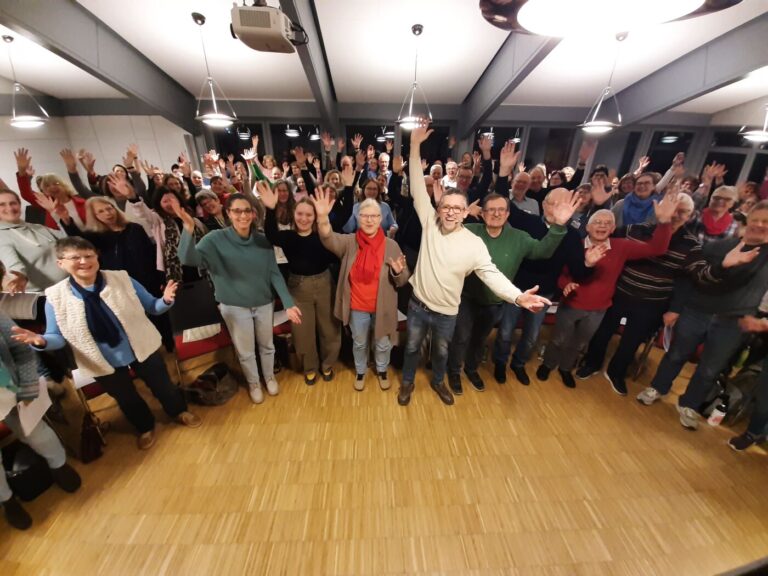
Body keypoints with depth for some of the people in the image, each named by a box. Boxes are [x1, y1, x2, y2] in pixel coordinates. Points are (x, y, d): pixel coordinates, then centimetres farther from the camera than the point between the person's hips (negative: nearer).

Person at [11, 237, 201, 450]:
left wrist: (165, 300, -29)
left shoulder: (122, 279, -13)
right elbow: (58, 336, -3)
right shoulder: (56, 297, -12)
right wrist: (41, 341, -25)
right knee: (127, 400, 24)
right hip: (104, 362, 1)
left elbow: (151, 307, -8)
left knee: (162, 386, 19)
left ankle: (179, 411, 50)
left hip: (143, 349, -1)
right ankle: (145, 427, 54)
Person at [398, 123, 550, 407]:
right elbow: (418, 188, -14)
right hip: (418, 304, 1)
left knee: (441, 351, 24)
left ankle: (438, 381, 53)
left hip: (446, 312, 0)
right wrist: (415, 145, -20)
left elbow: (491, 273, -19)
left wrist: (517, 296, -37)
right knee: (412, 347, 20)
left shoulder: (474, 243, -14)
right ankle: (407, 382, 46)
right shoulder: (430, 223, -11)